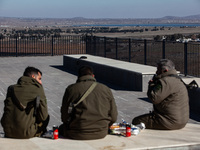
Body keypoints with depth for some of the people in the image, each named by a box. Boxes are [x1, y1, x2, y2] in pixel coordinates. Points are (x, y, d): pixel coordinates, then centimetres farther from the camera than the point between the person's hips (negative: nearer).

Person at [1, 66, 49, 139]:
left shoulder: (11, 88, 8)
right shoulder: (38, 89, -4)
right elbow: (43, 117, -3)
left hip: (8, 133, 5)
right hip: (26, 133, -4)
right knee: (46, 118, 19)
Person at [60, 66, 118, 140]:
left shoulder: (71, 89, -1)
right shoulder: (106, 89, 3)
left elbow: (64, 116, -1)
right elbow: (113, 117, 3)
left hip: (77, 134, -3)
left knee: (61, 128, 28)